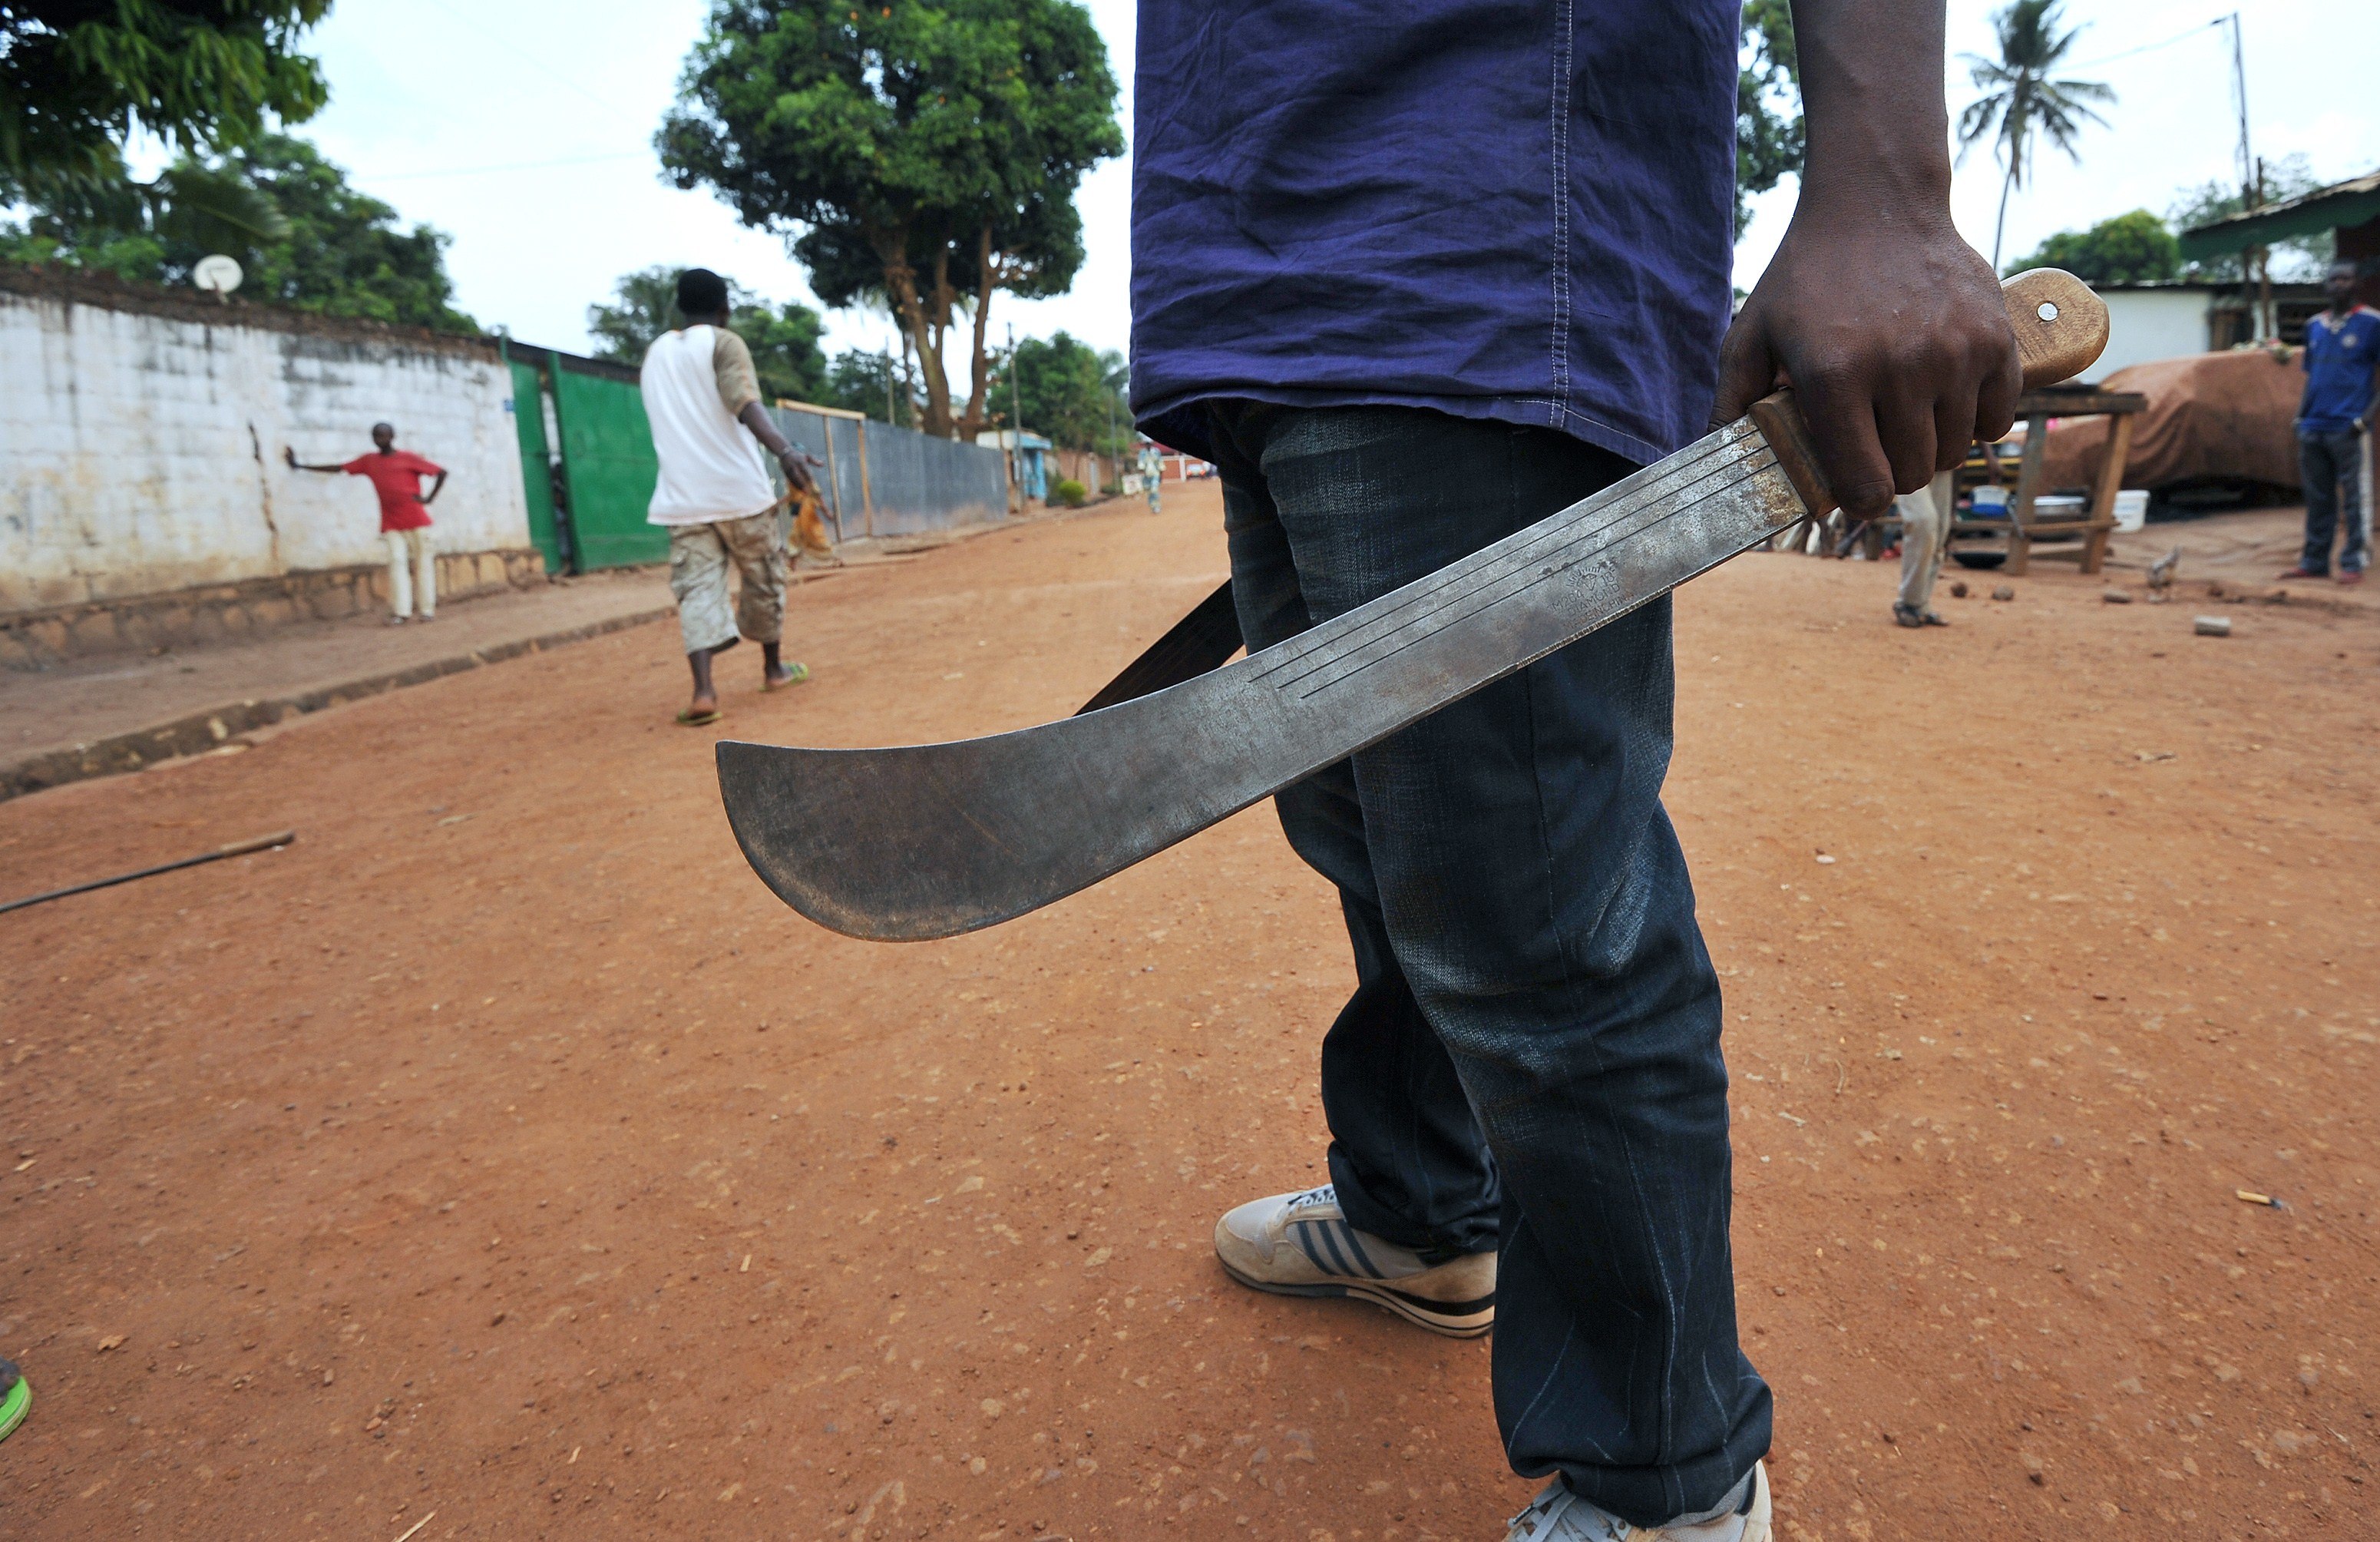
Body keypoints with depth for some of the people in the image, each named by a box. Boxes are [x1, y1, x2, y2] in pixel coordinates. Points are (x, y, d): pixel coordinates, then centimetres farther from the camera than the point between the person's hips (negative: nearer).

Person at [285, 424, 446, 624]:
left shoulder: (408, 458, -2)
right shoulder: (368, 461, 10)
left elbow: (441, 472, -3)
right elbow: (338, 468, 14)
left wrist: (428, 498, -7)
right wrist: (300, 467, 13)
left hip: (416, 520, -3)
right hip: (391, 523, 3)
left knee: (423, 561, 0)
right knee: (397, 561, -7)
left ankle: (428, 609, 4)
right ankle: (401, 611, -8)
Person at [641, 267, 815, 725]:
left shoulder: (655, 352, 16)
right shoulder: (724, 343, -3)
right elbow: (746, 405, -20)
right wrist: (785, 451, -34)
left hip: (681, 496, 4)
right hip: (738, 489, -4)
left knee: (696, 587, -1)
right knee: (763, 579, 14)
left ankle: (703, 689, -17)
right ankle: (773, 668, 28)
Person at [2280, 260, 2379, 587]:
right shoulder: (2314, 326, 14)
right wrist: (2301, 413, 9)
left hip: (2346, 427, -5)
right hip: (2312, 426, 5)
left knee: (2350, 497, -2)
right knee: (2317, 498, 8)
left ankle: (2352, 563, 2)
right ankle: (2314, 562, 12)